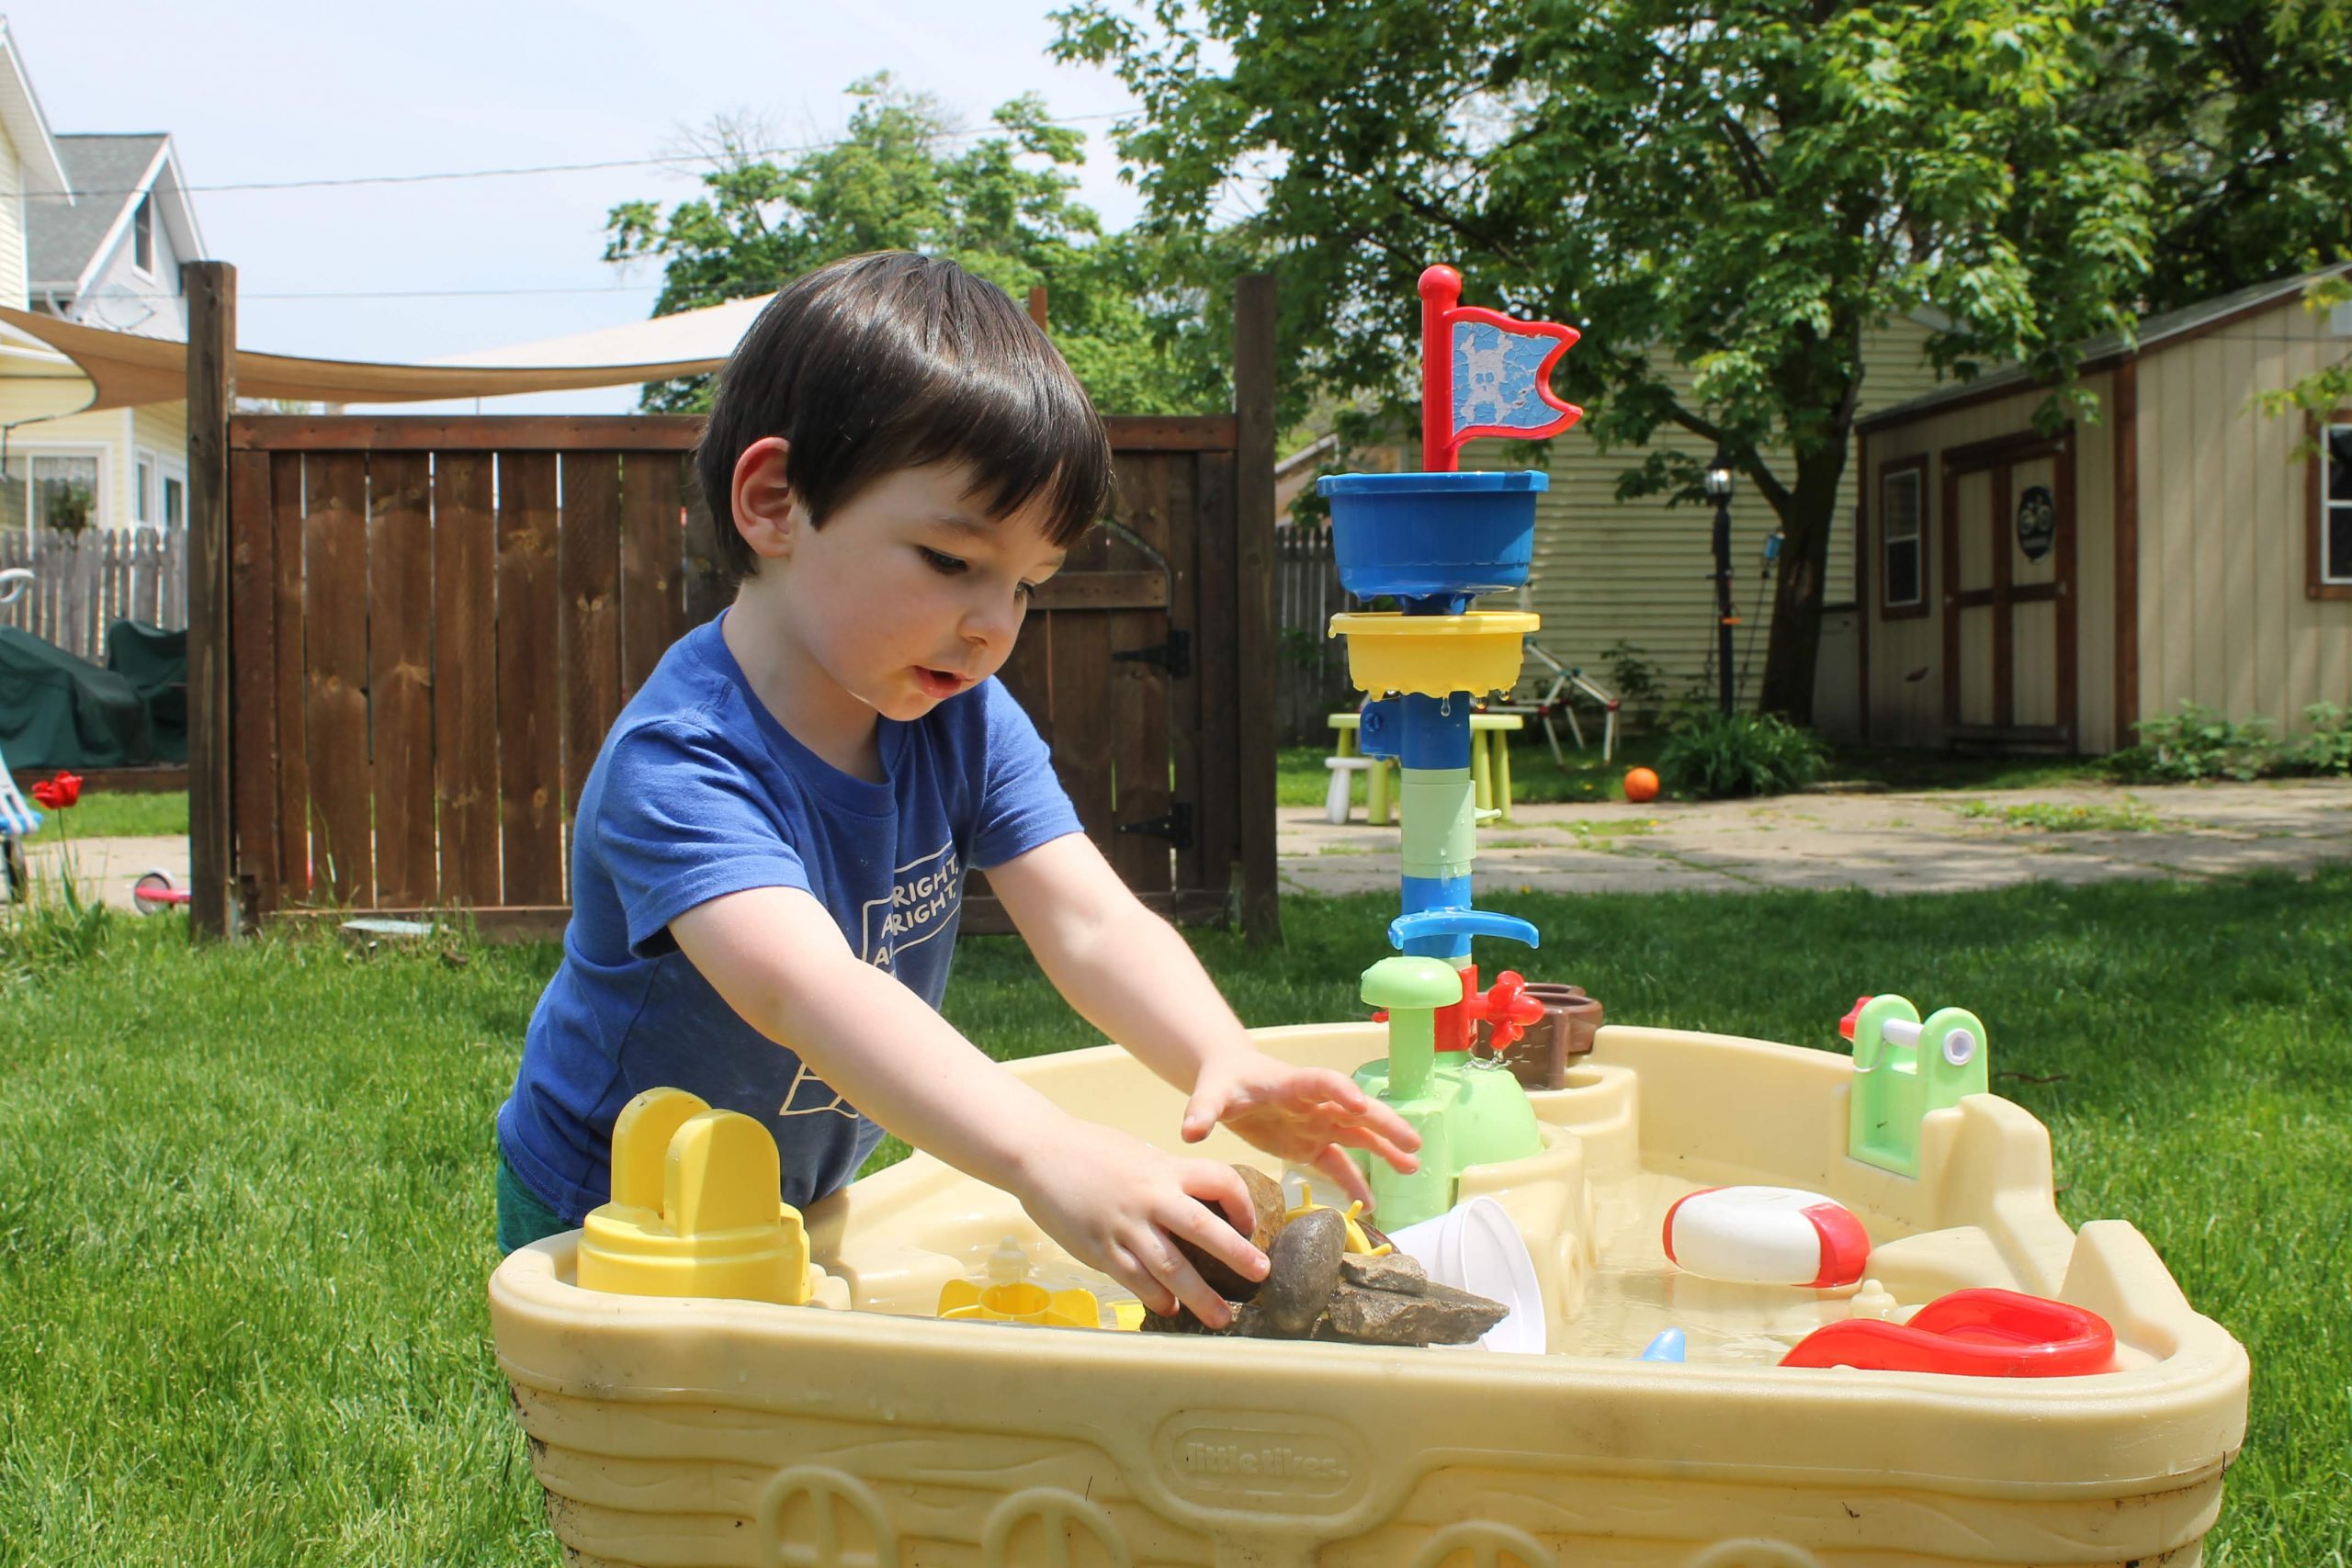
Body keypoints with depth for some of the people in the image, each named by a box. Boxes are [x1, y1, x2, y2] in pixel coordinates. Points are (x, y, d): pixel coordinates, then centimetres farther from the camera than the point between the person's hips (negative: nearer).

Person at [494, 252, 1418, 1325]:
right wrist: (1043, 1158, -62)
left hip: (809, 1202, 5)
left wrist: (1226, 1067, -40)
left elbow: (1094, 925, -20)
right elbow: (804, 989, -49)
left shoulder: (966, 722, -11)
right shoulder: (677, 763, -33)